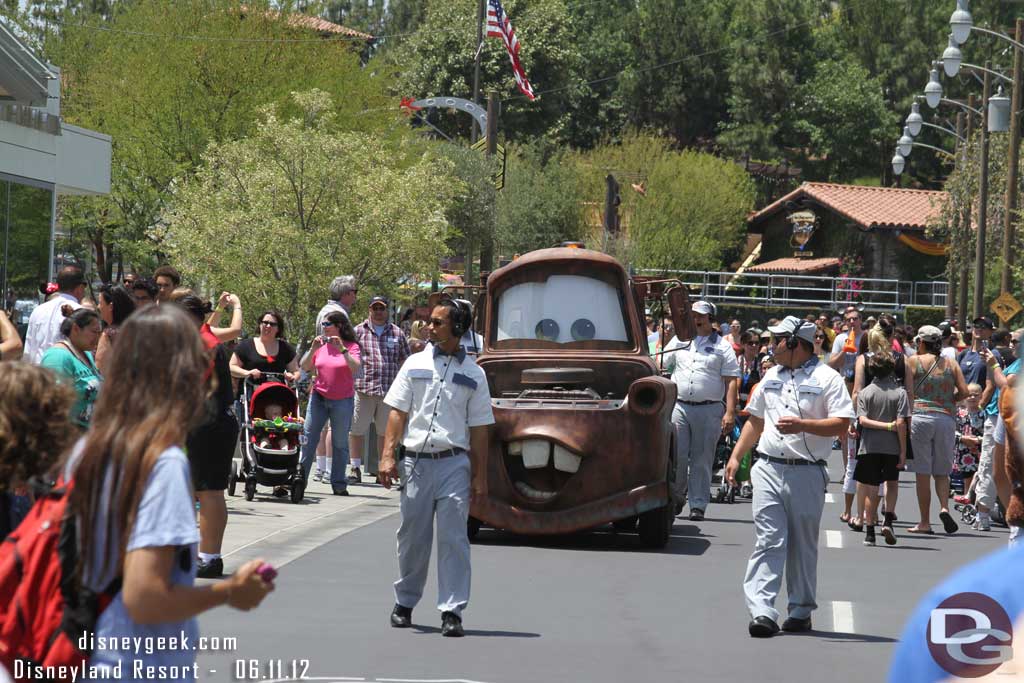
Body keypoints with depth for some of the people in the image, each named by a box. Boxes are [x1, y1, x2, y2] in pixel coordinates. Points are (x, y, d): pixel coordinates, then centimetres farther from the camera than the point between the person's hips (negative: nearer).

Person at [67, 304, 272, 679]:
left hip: (84, 663, 7)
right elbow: (143, 599, -24)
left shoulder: (84, 451, 3)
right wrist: (230, 591, -9)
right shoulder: (164, 461, -18)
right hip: (143, 669, -7)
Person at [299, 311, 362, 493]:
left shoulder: (351, 347, -2)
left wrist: (343, 349, -24)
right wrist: (313, 349, -11)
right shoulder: (321, 345, 6)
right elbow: (304, 367, 3)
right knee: (308, 439, 1)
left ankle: (339, 484, 10)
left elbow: (356, 369, -17)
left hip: (342, 400, -3)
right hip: (318, 397, 3)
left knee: (340, 443, 4)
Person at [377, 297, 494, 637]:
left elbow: (479, 429, 7)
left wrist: (480, 477, 3)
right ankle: (404, 603, 23)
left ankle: (452, 612, -5)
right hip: (415, 461, 1)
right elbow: (397, 413, 7)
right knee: (412, 536, 8)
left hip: (454, 463, -1)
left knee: (453, 537, -6)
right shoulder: (415, 364, 9)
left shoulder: (473, 373, 6)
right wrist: (388, 456, -4)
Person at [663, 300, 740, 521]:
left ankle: (698, 505, 6)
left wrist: (730, 413, -9)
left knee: (702, 460, 1)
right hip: (678, 406, 2)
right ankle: (676, 497, 12)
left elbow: (731, 382, 0)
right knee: (676, 456, -5)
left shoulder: (722, 347, 5)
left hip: (709, 410, -2)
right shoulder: (678, 341, 14)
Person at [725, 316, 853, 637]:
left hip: (807, 473, -4)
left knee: (803, 545, 5)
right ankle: (761, 611, -13)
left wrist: (803, 425, -21)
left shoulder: (827, 378, -3)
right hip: (768, 468, 4)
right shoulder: (771, 377, 17)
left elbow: (842, 424, -10)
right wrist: (736, 456, 18)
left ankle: (801, 611, 15)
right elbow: (755, 420, 25)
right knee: (768, 541, -6)